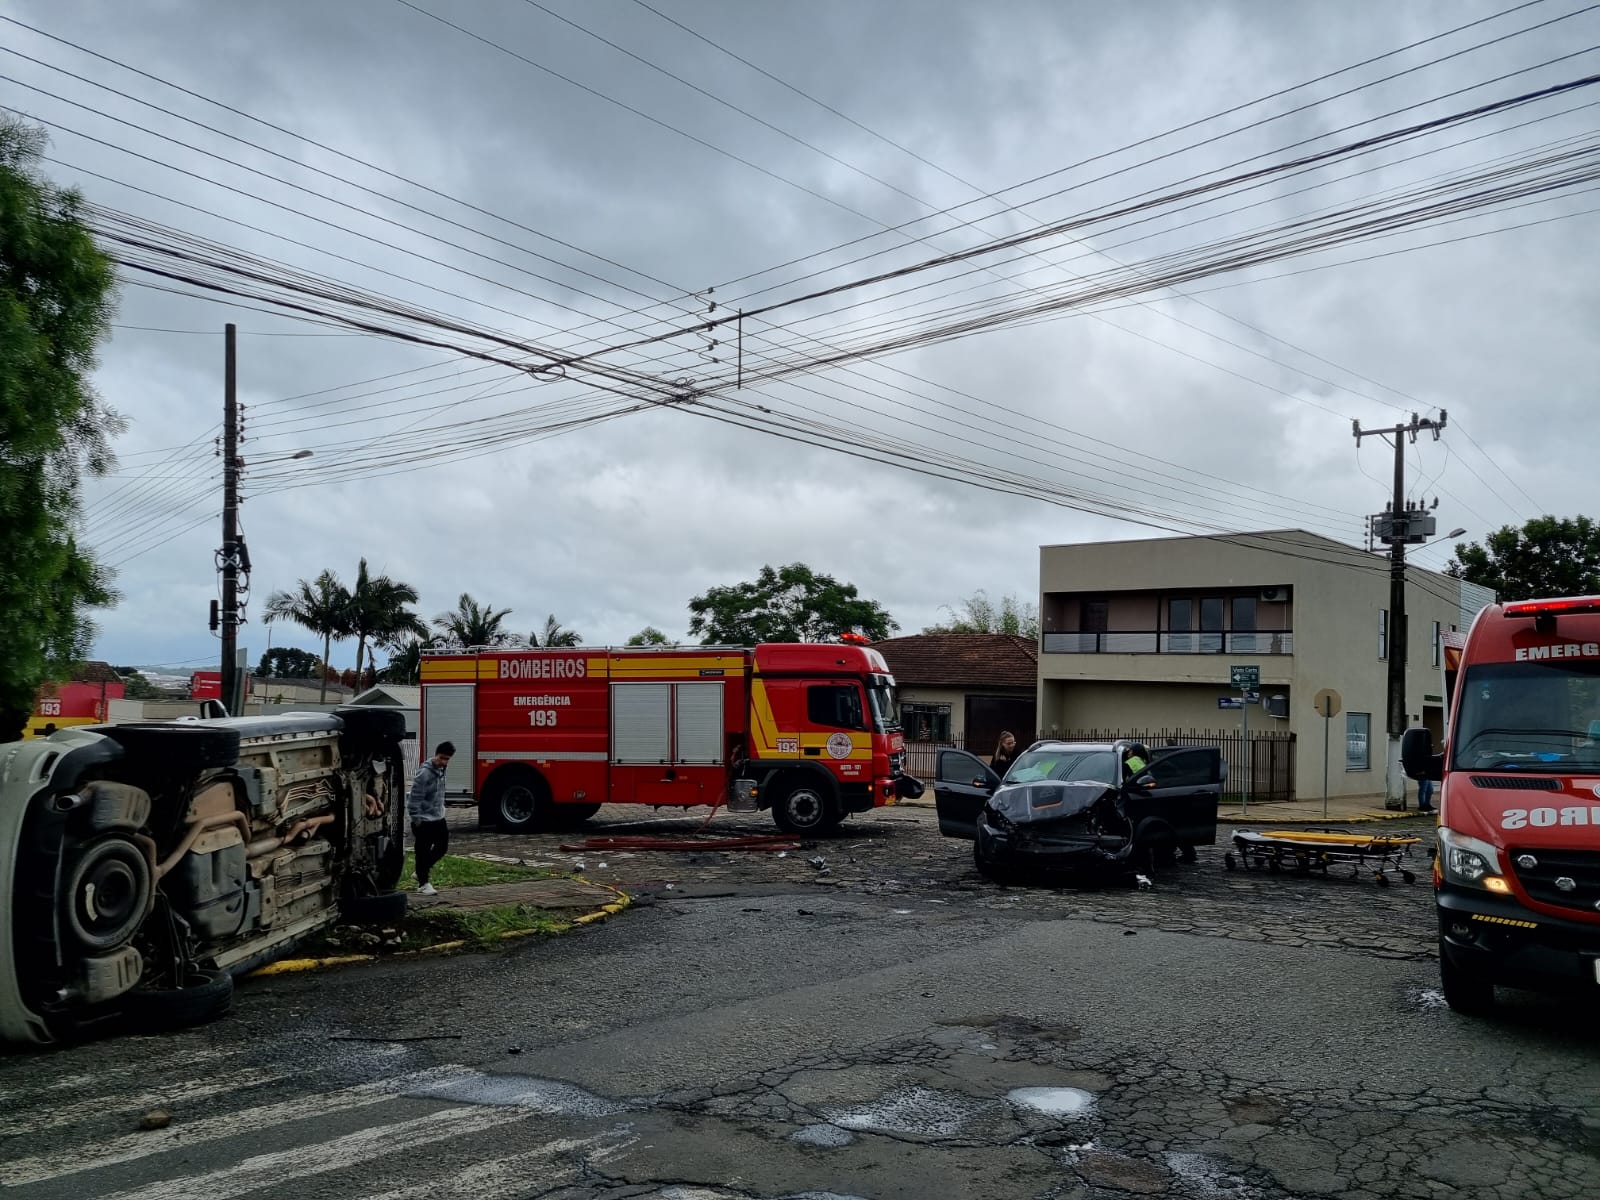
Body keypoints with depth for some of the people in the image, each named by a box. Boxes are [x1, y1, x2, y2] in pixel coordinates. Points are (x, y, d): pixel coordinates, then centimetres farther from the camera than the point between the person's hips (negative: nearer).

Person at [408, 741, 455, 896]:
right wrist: (416, 820, -18)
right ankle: (423, 884, 12)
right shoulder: (425, 773, -19)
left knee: (442, 846, 14)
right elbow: (414, 799, -19)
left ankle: (422, 872, 31)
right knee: (423, 852, 2)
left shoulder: (440, 770, 7)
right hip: (424, 821, -8)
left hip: (438, 819, 9)